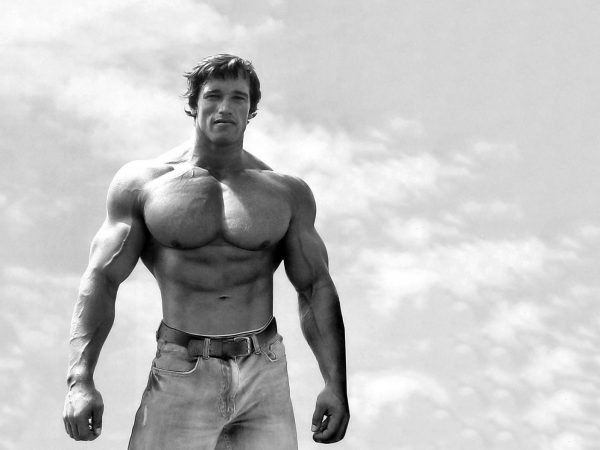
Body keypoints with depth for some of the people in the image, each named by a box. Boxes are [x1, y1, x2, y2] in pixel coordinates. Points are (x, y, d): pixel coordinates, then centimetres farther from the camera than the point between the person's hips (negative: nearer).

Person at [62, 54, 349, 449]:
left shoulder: (288, 194, 9)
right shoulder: (142, 183, 5)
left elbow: (317, 290, 9)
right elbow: (101, 279, 0)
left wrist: (335, 385, 0)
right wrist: (80, 380, -12)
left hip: (264, 377, 1)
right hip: (180, 376, -1)